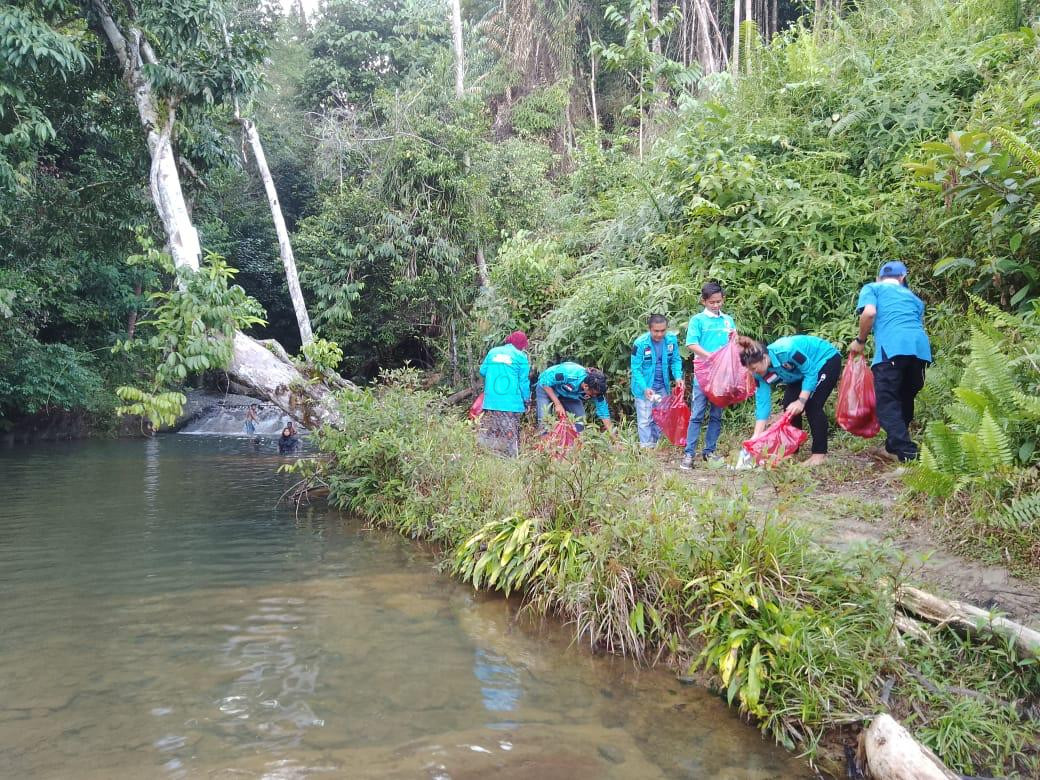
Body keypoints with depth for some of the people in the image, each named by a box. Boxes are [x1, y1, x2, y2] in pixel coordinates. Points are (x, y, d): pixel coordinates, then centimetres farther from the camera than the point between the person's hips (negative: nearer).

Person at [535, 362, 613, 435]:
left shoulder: (596, 388, -26)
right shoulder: (568, 374, -41)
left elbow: (604, 413, -15)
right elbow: (544, 382, -28)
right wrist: (557, 404, -30)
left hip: (570, 395, 4)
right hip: (547, 388, -4)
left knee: (579, 424, -9)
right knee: (544, 421, -21)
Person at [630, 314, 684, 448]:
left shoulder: (671, 340, -8)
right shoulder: (640, 343, -18)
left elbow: (675, 360, 3)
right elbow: (636, 369, -15)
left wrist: (678, 377, -15)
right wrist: (645, 388, -26)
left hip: (662, 387, 4)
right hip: (644, 388, -4)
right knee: (645, 420, 0)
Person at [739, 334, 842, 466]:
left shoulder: (786, 351, -39)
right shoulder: (761, 374, -18)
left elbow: (811, 373, -29)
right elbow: (762, 403, -18)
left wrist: (801, 401, -36)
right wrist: (756, 436, -23)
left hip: (826, 360, -7)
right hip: (802, 371, 7)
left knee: (812, 405, -18)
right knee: (789, 407, -4)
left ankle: (820, 453, -12)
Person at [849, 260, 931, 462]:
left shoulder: (872, 288, 19)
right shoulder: (914, 297, 34)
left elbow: (869, 312, -1)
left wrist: (860, 341, 11)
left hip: (892, 348, -5)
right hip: (921, 347, 6)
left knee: (888, 403, -4)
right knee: (905, 400, 20)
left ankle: (908, 453, -16)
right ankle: (894, 445, 30)